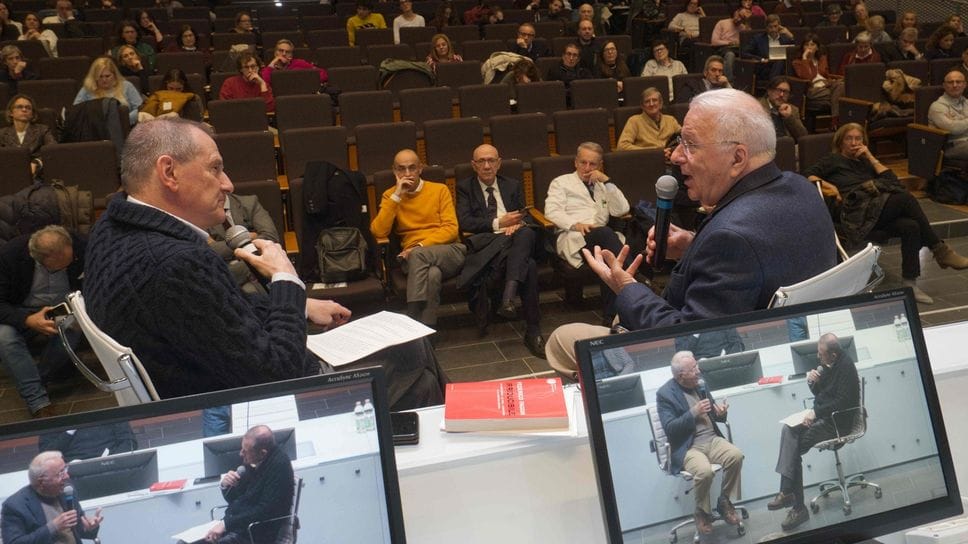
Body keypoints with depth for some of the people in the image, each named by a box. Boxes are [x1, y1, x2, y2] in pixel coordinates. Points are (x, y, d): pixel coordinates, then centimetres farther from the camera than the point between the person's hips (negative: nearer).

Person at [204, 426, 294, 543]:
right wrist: (225, 484, -7)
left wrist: (226, 524, -22)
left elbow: (264, 511, -21)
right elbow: (232, 499, 14)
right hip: (235, 523, 7)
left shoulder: (279, 465, -18)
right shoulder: (252, 461, 2)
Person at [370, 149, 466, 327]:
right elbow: (378, 232, -3)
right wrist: (396, 196, -8)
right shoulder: (390, 195, 12)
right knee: (432, 273, -36)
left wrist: (421, 246, -16)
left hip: (449, 252, 0)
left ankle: (414, 320, -31)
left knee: (418, 255, -34)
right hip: (412, 257, 0)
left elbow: (451, 229, -1)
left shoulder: (440, 190, 9)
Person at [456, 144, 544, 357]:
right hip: (484, 245, -3)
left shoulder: (514, 185, 26)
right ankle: (532, 331, -36)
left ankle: (508, 296, -50)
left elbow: (527, 217, 18)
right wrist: (498, 223, -9)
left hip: (515, 244, 3)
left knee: (526, 232, -38)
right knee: (529, 266, -36)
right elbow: (465, 222, 1)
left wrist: (518, 224, -8)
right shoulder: (465, 187, 16)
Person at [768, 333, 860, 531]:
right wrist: (812, 381, -4)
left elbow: (843, 401, -22)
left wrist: (816, 412, -21)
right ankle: (788, 492, -18)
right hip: (821, 415, 8)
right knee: (788, 430, -14)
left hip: (837, 420, -8)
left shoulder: (846, 367, -17)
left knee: (793, 446, -18)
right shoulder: (827, 364, 9)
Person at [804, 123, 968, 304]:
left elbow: (892, 179, 17)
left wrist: (870, 157, 15)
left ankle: (910, 284, -30)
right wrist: (828, 185, -9)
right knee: (906, 198, -29)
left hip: (879, 207, 5)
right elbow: (807, 175, 6)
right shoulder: (833, 160, 21)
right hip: (858, 212, -5)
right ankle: (940, 250, -25)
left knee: (911, 226, -29)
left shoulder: (865, 162, 32)